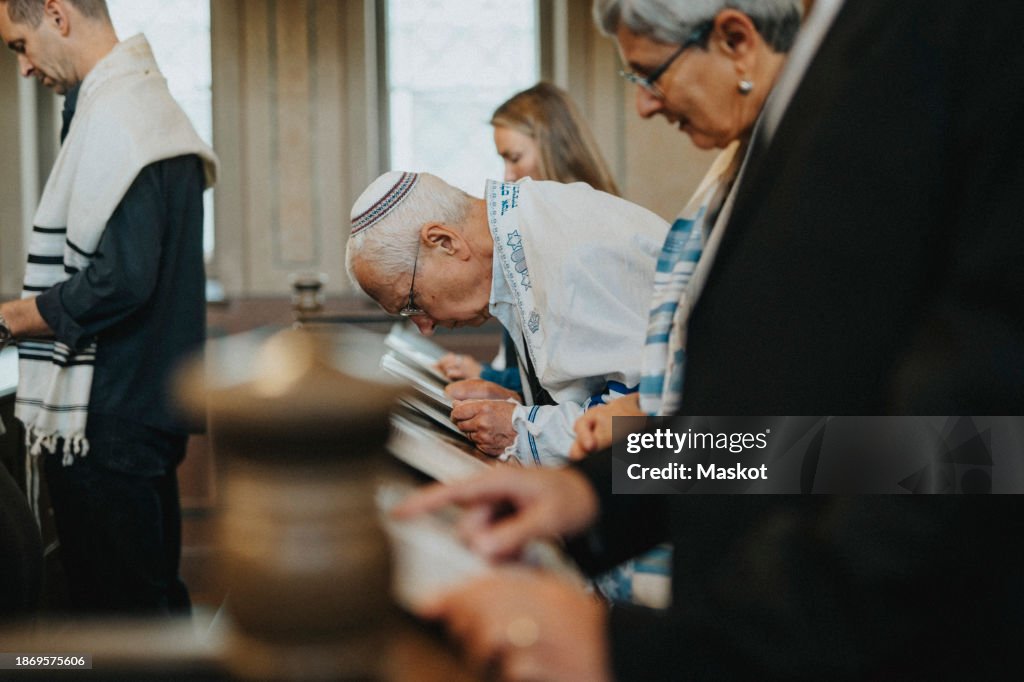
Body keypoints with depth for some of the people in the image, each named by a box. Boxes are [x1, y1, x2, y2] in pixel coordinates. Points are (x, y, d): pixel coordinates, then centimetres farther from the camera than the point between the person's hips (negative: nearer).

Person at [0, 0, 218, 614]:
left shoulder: (113, 117, -16)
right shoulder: (148, 101, 15)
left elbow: (119, 281, -24)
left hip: (107, 420, -10)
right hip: (150, 408, 10)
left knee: (119, 608, -1)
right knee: (156, 595, 19)